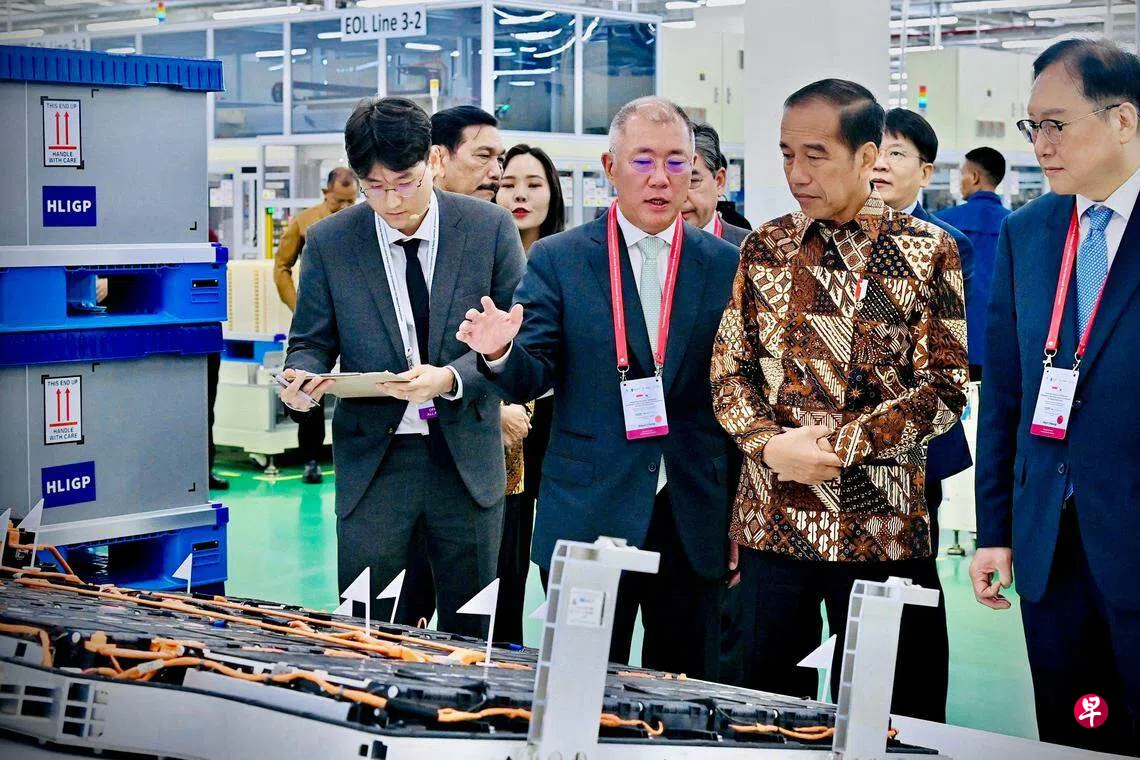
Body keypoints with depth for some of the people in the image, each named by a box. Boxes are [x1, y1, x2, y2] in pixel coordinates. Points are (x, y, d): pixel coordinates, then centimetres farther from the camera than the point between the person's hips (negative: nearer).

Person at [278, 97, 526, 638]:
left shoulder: (491, 228, -3)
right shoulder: (328, 241, 0)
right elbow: (311, 342, 8)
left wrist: (450, 379, -20)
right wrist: (302, 377, -16)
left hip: (466, 456, 0)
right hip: (372, 458, 0)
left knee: (470, 632, 9)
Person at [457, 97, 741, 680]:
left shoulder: (726, 265, 4)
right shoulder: (557, 259, 2)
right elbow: (531, 378, -2)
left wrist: (741, 522, 3)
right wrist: (500, 353, -25)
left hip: (694, 522, 1)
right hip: (587, 519, -1)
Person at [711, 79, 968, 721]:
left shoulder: (927, 251, -3)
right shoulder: (764, 248, 7)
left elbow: (946, 386, -7)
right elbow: (729, 371, 8)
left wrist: (838, 446, -14)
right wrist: (773, 445, -10)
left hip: (883, 526, -3)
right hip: (769, 519, 3)